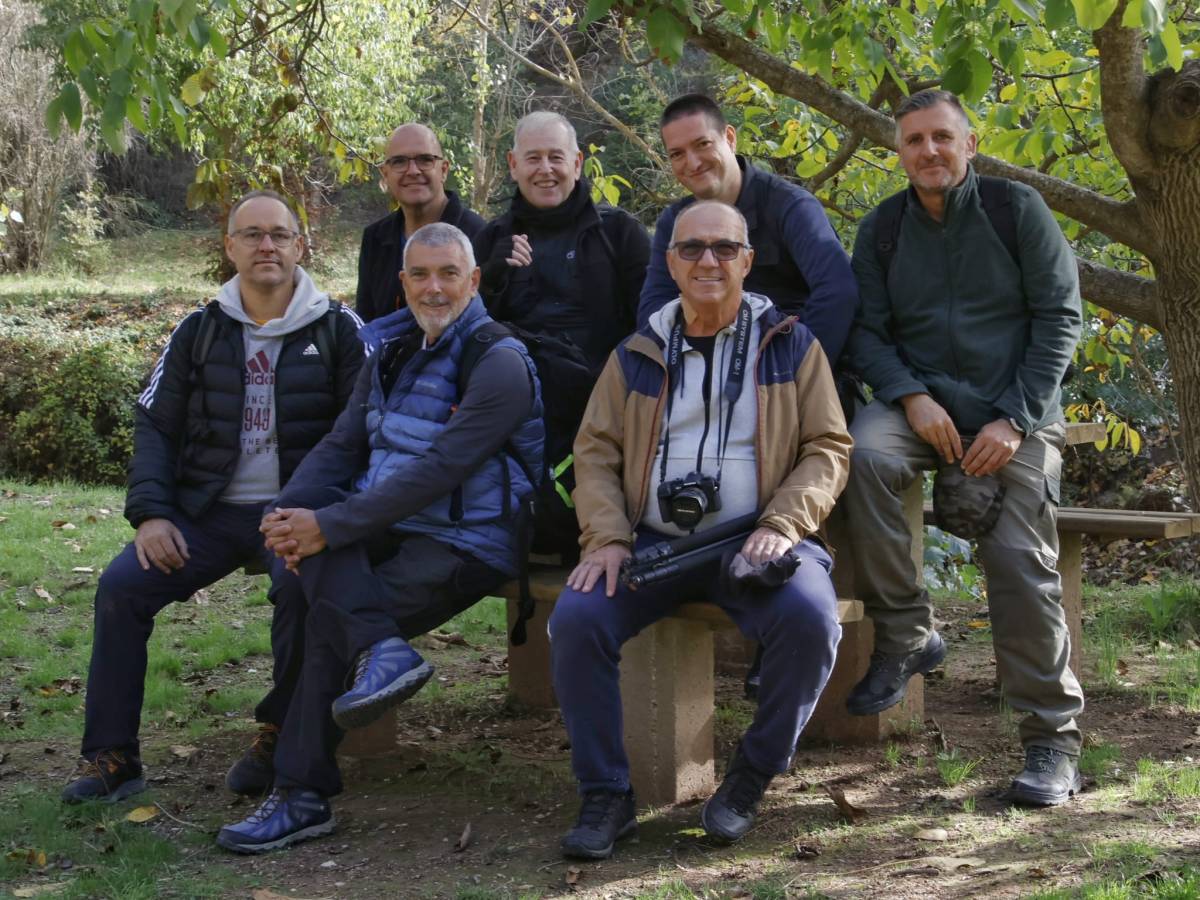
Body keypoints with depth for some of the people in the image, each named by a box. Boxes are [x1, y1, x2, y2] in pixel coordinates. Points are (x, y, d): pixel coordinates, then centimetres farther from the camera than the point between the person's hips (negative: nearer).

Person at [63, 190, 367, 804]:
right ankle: (112, 758, -7)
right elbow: (155, 425, 11)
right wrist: (150, 512, -5)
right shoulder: (199, 332, 12)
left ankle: (280, 736, -12)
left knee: (301, 586, -34)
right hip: (209, 511, 3)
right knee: (121, 585, -18)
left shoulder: (337, 330, 3)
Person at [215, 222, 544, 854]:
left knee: (330, 619, -24)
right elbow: (342, 445, 9)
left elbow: (435, 471, -22)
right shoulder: (391, 352, 14)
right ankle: (382, 648, -34)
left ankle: (303, 796, -13)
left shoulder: (499, 365, -12)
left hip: (464, 545, -7)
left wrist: (329, 526, -25)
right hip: (386, 530, 7)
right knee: (311, 529, -24)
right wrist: (292, 510, -13)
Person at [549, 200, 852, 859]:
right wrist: (606, 538, -6)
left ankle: (752, 775, -8)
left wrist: (782, 526, -12)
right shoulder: (637, 355, 14)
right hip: (654, 541, 2)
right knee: (575, 619, -24)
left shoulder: (790, 346, 8)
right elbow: (596, 450, 12)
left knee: (810, 618, -32)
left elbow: (828, 447, 4)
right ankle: (605, 794, -9)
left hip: (754, 540, -2)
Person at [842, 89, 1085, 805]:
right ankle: (907, 636, -18)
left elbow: (1060, 316, -2)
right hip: (925, 406, 2)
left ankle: (1054, 739, -1)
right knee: (864, 453, -32)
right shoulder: (883, 230, 8)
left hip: (1015, 416, -2)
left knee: (1022, 563, -16)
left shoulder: (1016, 208, 0)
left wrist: (1014, 420, -12)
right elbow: (867, 331, 5)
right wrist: (910, 397, -16)